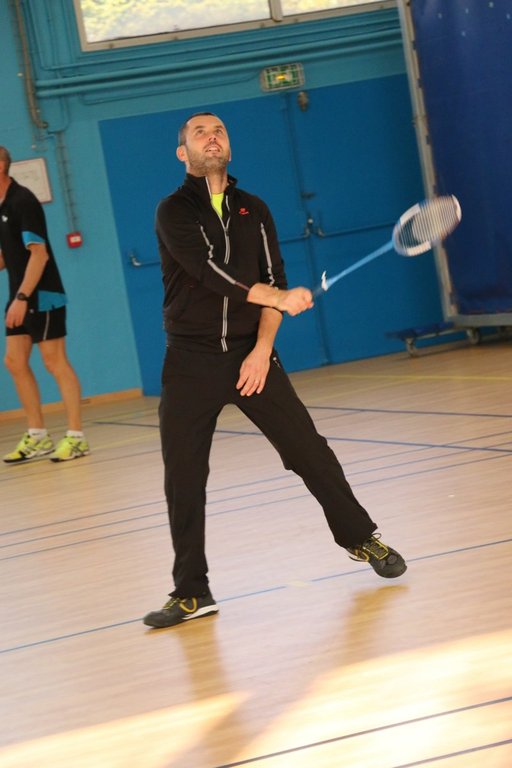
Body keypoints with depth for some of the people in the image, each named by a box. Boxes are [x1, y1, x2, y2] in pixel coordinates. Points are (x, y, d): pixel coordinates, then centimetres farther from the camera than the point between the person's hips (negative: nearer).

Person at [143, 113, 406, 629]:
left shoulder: (254, 210, 11)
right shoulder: (174, 212, -1)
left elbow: (271, 277, 4)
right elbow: (209, 270, -16)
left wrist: (262, 348, -9)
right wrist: (279, 297, -22)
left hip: (251, 355, 2)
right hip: (190, 364, -2)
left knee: (309, 451, 0)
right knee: (182, 481, -2)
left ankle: (360, 538, 20)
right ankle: (191, 592, 9)